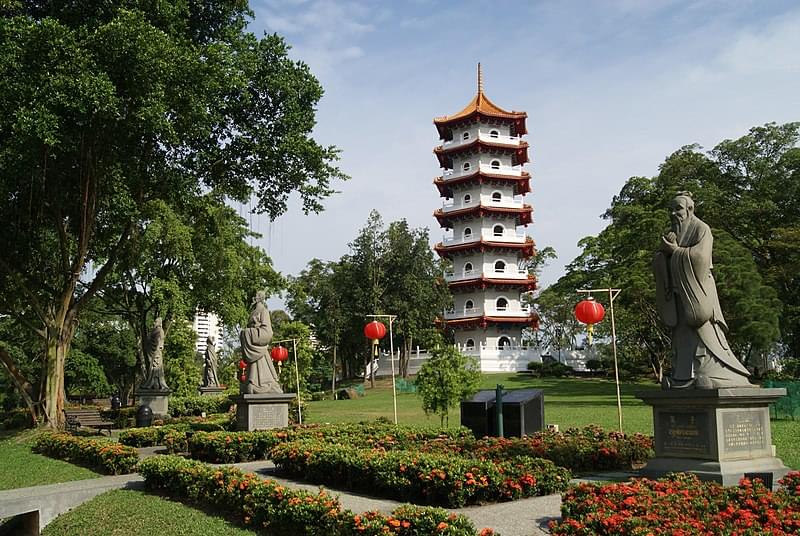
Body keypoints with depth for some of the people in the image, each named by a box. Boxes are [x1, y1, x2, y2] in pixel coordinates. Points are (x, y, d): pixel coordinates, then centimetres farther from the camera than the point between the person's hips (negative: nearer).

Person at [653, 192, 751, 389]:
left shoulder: (701, 229, -1)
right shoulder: (671, 234, 19)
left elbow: (700, 256, -17)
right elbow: (657, 263, 12)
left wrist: (675, 251, -9)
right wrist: (664, 249, -8)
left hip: (696, 290, -7)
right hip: (678, 294, 7)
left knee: (701, 332, -12)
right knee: (681, 334, 2)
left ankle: (709, 376, -11)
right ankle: (683, 377, 1)